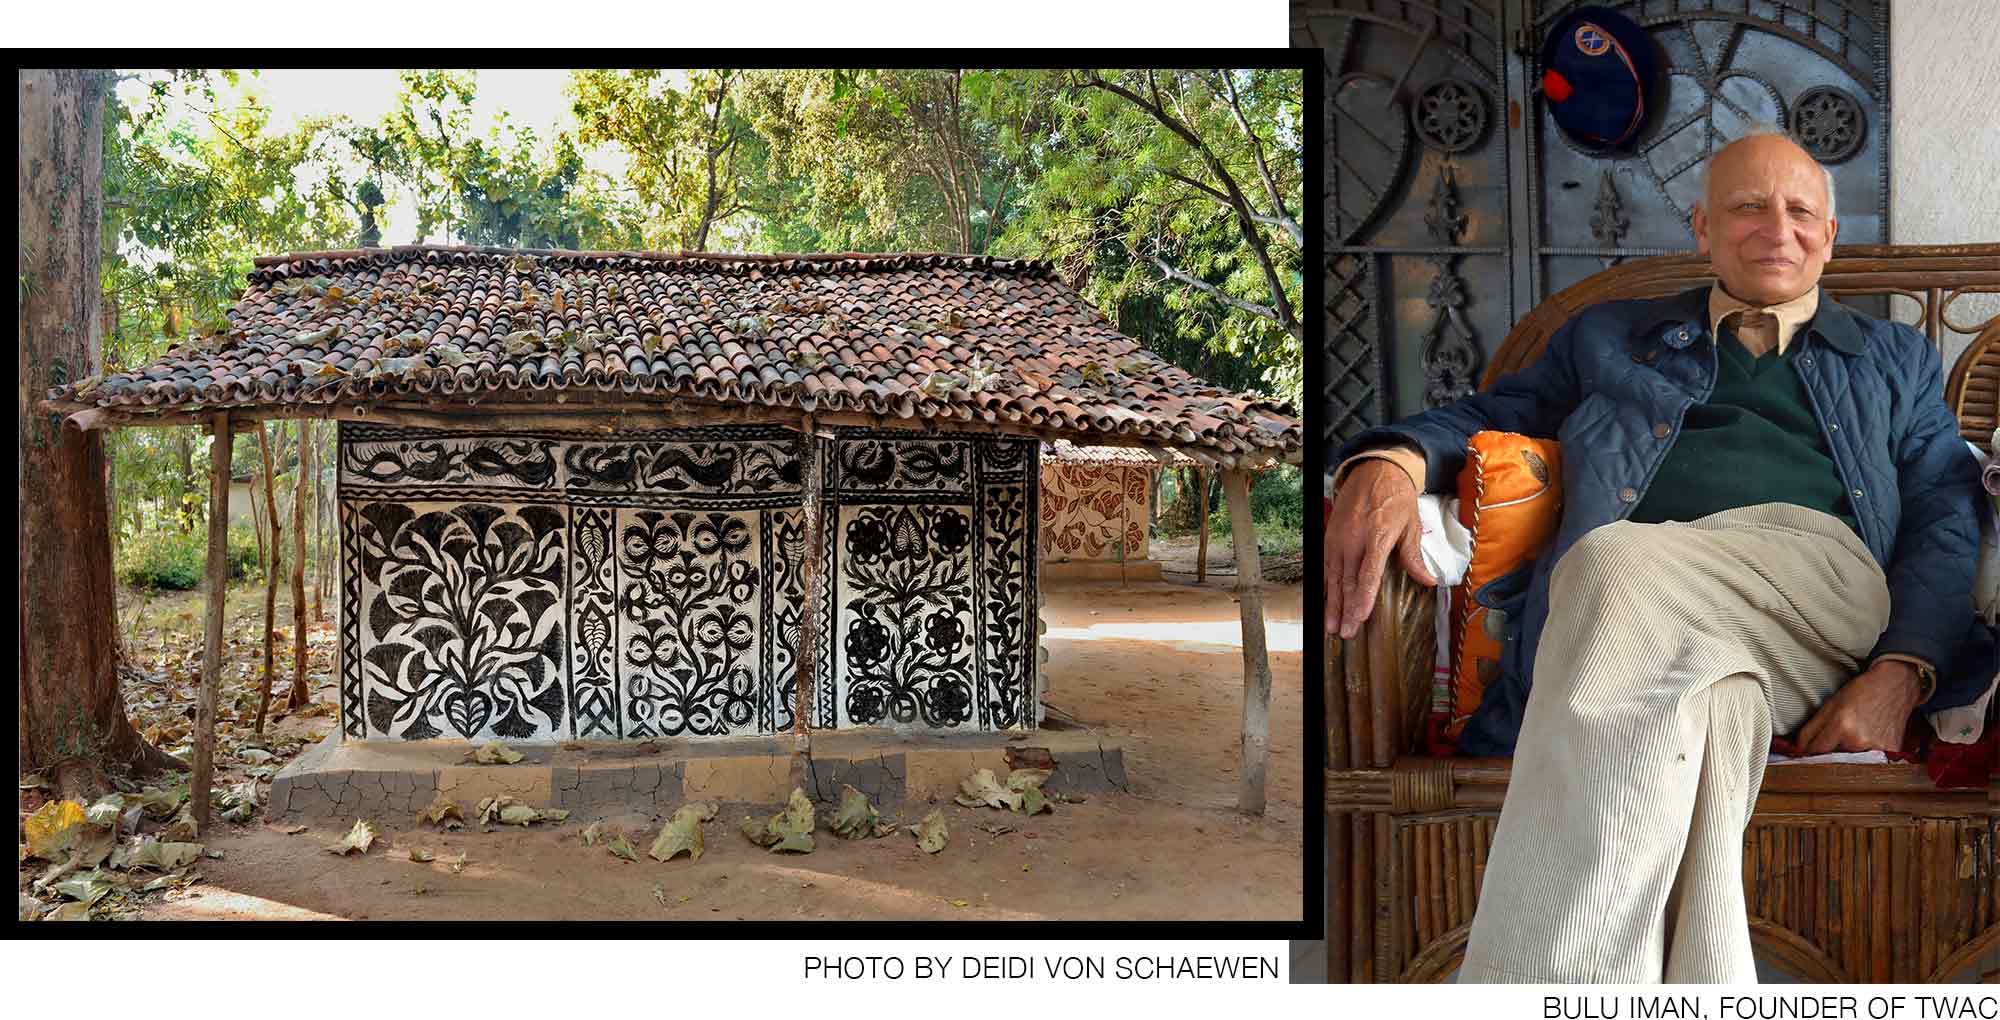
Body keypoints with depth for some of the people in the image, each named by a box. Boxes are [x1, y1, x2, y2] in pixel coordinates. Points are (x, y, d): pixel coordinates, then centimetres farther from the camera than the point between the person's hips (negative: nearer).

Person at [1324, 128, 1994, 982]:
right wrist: (1388, 461, -4)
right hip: (1634, 603, 1)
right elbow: (1488, 415, 25)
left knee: (1616, 566, -37)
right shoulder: (1608, 337, 33)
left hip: (1819, 578, -1)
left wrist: (1900, 676, -6)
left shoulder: (1897, 358, 31)